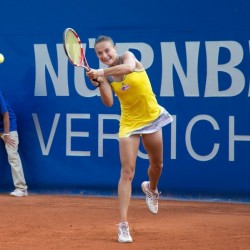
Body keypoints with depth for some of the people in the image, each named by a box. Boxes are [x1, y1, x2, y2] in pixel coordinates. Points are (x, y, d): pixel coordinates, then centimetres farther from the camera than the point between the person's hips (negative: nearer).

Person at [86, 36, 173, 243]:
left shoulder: (127, 56, -12)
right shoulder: (106, 75, -7)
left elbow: (129, 67, -38)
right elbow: (109, 103, -19)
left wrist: (101, 73, -43)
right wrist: (99, 83, -33)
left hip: (151, 117, 0)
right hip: (129, 123, 0)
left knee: (157, 165, 18)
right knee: (127, 173, -12)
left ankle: (151, 189, 55)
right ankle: (123, 225, -15)